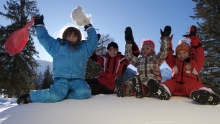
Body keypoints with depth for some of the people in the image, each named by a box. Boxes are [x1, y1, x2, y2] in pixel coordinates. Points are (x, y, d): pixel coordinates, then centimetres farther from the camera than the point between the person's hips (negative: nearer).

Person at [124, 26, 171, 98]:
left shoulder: (156, 58, 16)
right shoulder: (138, 60, 23)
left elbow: (164, 52, 1)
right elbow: (128, 56, 13)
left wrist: (165, 37, -6)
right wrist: (129, 42, 8)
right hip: (140, 81, 3)